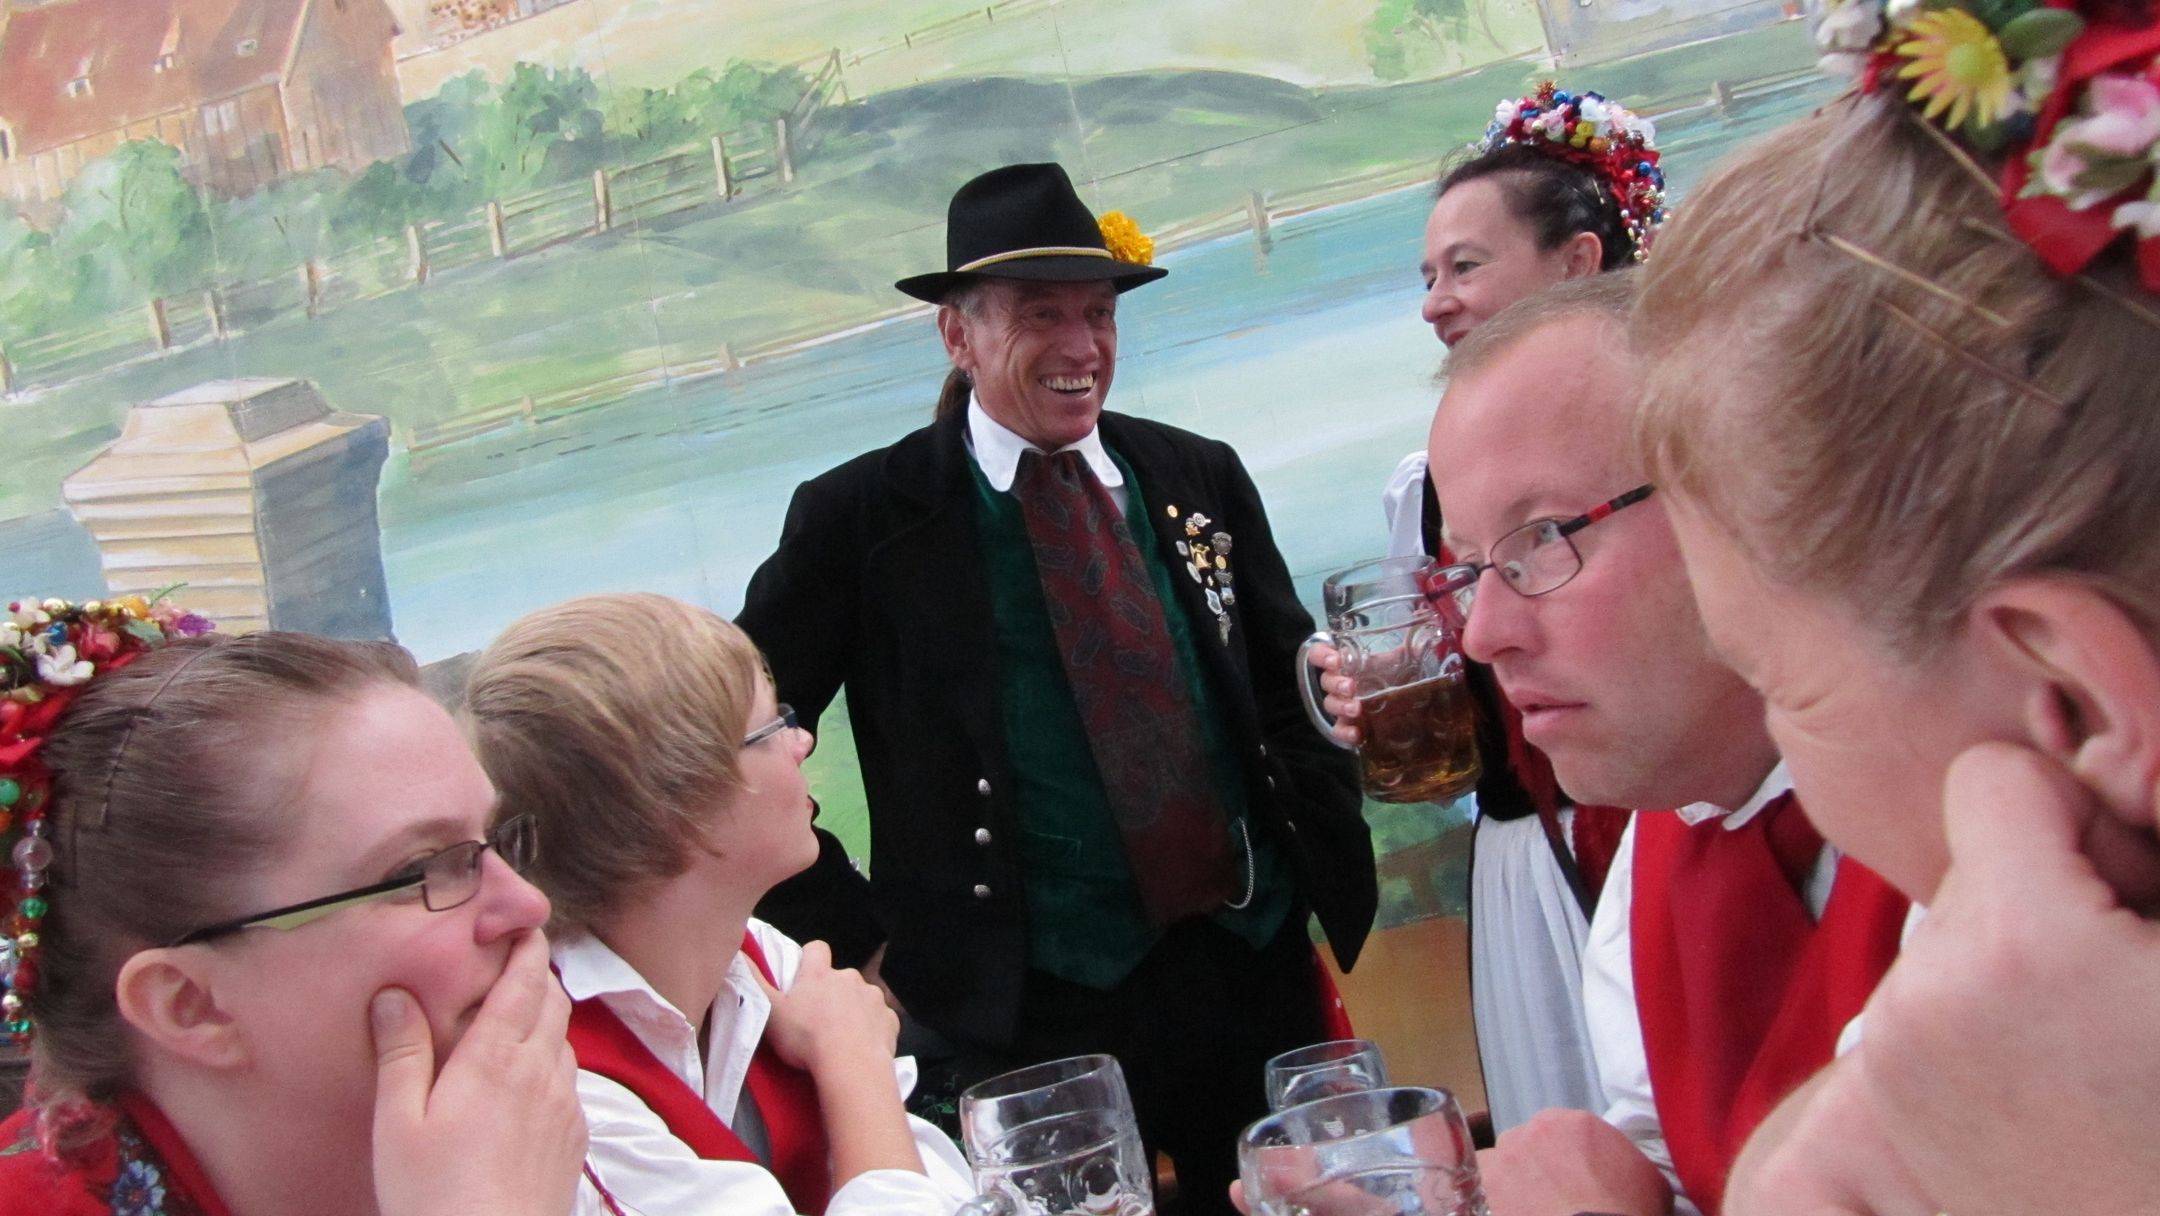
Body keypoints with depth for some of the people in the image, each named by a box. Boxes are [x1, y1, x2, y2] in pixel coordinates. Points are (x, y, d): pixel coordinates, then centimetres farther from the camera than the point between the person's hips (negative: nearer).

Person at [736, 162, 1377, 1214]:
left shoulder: (1199, 477, 5)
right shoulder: (862, 518, -6)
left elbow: (1290, 686, 12)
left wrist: (1336, 882, 6)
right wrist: (857, 921, -7)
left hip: (1260, 960, 4)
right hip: (1041, 1003, -3)